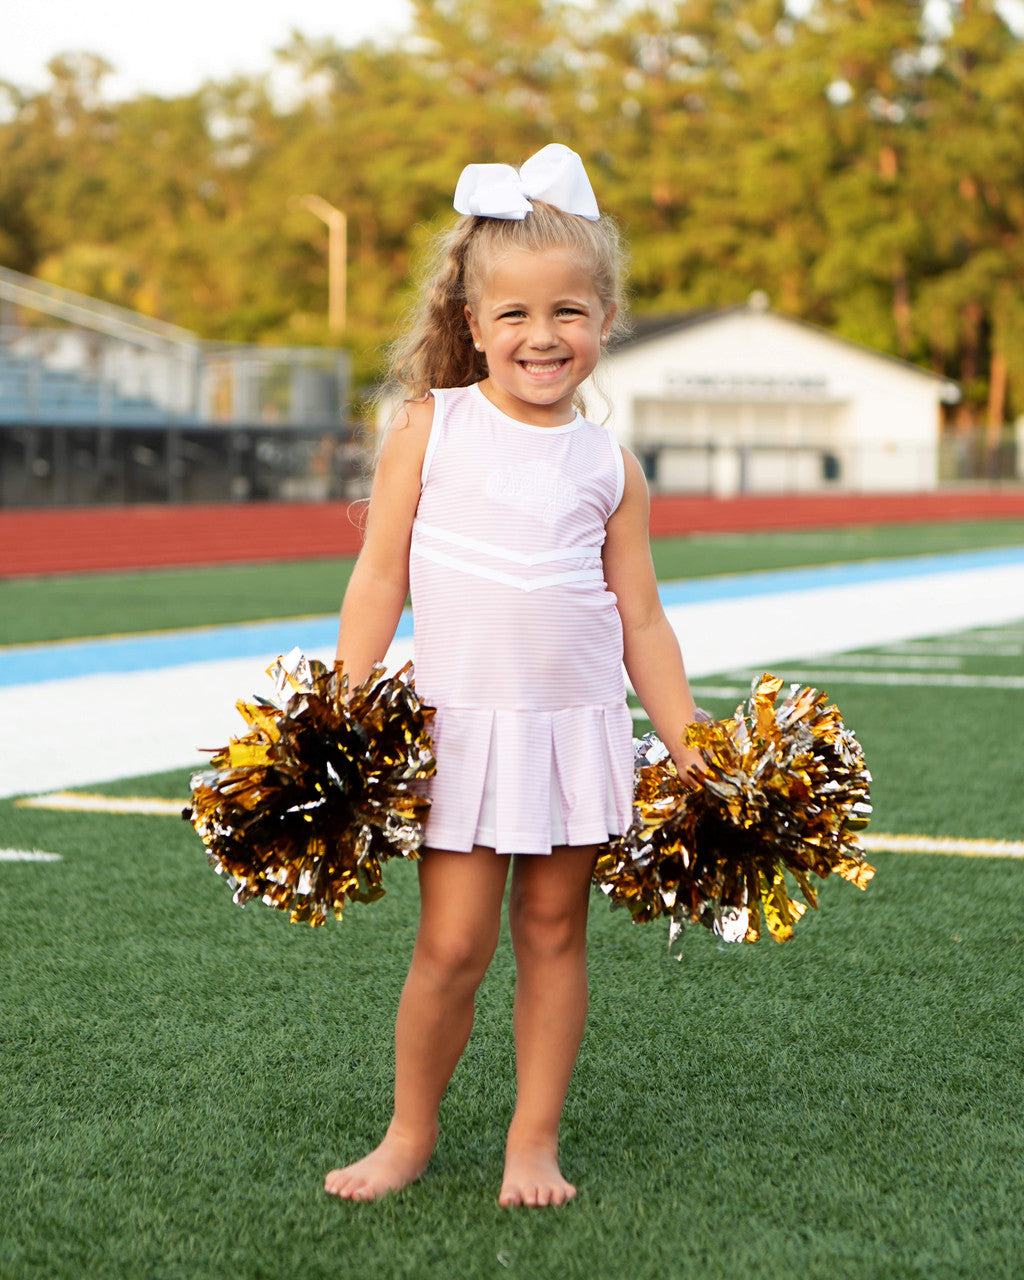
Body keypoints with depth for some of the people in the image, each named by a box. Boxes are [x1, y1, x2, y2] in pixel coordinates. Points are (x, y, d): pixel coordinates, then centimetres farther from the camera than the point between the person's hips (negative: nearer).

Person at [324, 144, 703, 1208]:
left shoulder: (608, 465, 5)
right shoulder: (429, 429, 0)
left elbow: (640, 619, 9)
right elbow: (379, 579, 1)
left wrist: (689, 747, 6)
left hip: (579, 724, 2)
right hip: (462, 723, -2)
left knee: (553, 930, 7)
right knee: (453, 941, -4)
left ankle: (535, 1139, 18)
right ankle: (411, 1133, 16)